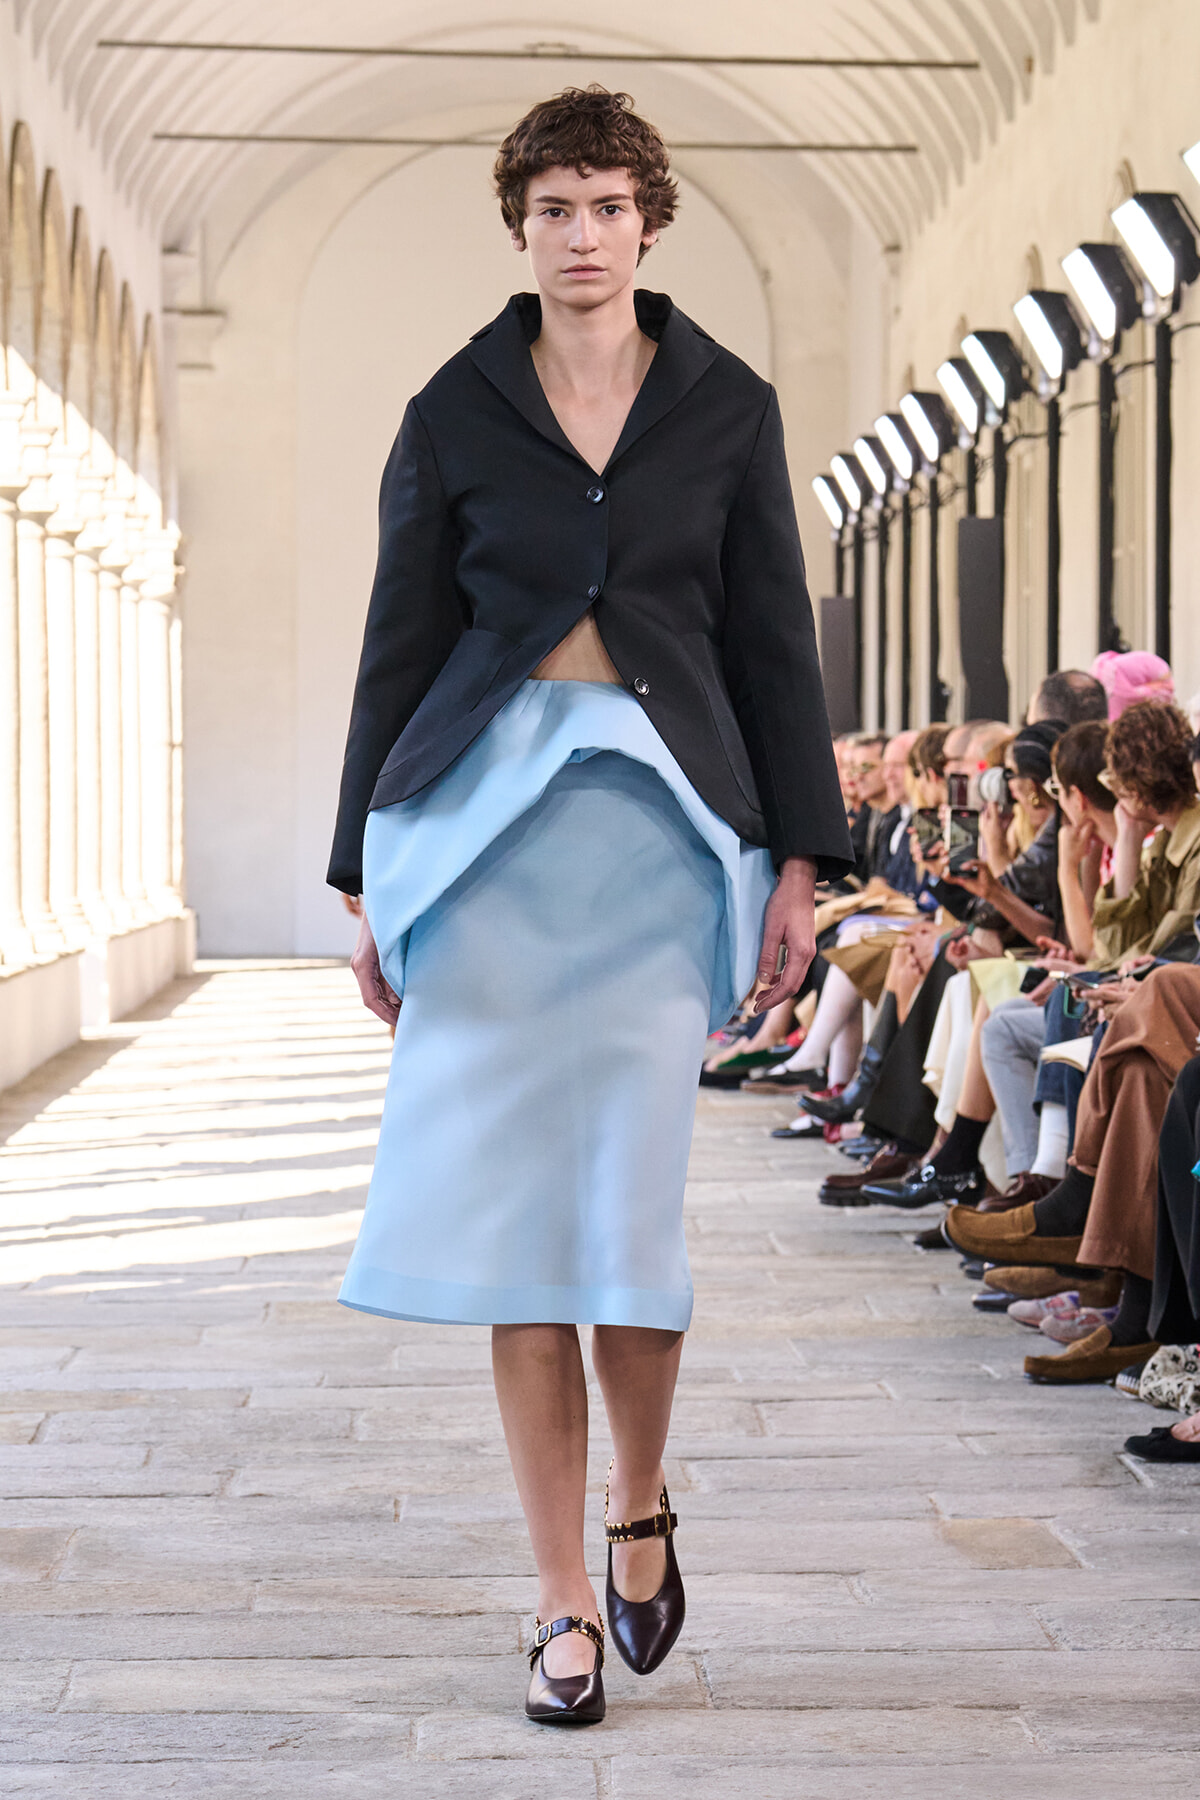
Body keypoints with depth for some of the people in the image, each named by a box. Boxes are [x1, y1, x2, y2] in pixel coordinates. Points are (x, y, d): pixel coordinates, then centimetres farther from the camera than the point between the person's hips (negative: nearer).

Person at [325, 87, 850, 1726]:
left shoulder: (728, 407, 7)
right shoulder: (454, 414, 7)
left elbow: (774, 641, 7)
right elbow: (400, 647, 9)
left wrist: (800, 861, 1)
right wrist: (368, 874, 6)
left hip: (661, 818, 0)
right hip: (489, 809, 0)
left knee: (630, 1203, -4)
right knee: (518, 1208, -1)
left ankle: (640, 1507, 24)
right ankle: (565, 1597, 8)